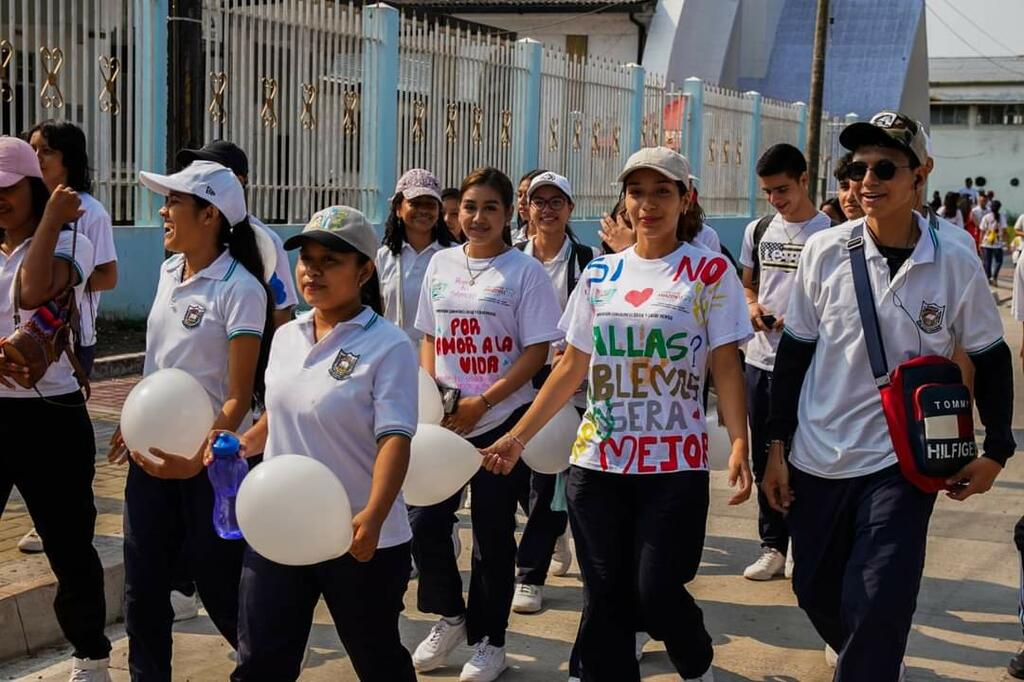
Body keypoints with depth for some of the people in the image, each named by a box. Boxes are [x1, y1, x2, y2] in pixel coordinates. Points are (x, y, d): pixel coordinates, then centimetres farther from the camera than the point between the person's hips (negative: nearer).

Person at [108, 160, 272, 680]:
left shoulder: (240, 290, -16)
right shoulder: (168, 273, 6)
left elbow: (239, 398, -18)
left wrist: (200, 458, -28)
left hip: (211, 456, -6)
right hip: (152, 448, 7)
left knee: (218, 583, 5)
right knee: (142, 586, 9)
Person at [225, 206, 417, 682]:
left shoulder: (388, 346, -13)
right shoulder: (286, 337, 7)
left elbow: (395, 438, -22)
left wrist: (374, 515, -36)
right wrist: (242, 445, 4)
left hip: (360, 541, -5)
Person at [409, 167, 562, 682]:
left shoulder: (524, 271, -7)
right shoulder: (441, 264, 7)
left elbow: (537, 351, -9)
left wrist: (482, 402, -16)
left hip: (501, 421, -4)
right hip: (445, 421, 4)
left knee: (493, 531, 4)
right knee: (424, 519, 0)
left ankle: (488, 640, 20)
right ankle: (450, 618, 24)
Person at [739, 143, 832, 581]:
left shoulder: (829, 233, -6)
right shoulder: (758, 230, 10)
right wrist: (752, 307, -1)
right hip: (760, 359, 5)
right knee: (764, 458, 11)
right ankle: (774, 547, 21)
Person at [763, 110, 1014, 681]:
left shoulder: (955, 264, -8)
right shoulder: (825, 251, -6)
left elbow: (991, 359, 5)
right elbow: (794, 354, 3)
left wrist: (998, 451, 3)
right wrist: (778, 447, 3)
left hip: (902, 463, -2)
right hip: (817, 459, 2)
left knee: (878, 608, -12)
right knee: (817, 594, 15)